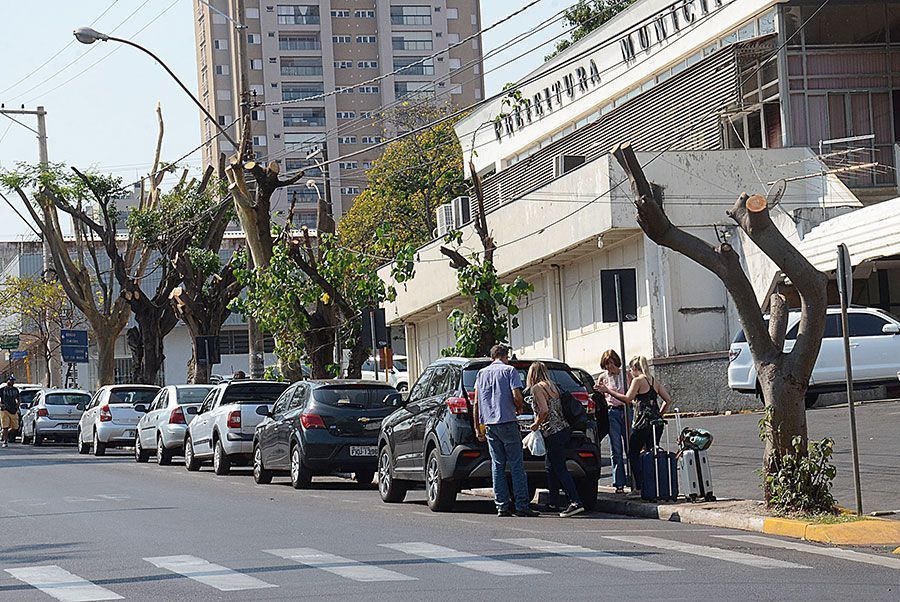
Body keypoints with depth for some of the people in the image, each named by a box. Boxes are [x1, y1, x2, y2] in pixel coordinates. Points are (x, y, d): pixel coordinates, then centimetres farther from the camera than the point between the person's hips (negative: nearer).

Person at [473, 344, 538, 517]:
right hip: (507, 422, -5)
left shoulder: (482, 373, 14)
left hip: (489, 424, 5)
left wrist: (477, 428, 14)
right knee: (516, 464, -3)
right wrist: (519, 408, 10)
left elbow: (476, 403, 10)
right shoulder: (510, 370, 0)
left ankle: (502, 506, 3)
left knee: (497, 465, 6)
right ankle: (522, 505, -8)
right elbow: (517, 396, -11)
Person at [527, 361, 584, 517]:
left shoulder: (537, 388, -9)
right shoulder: (553, 386, 16)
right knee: (551, 466, 18)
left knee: (560, 468, -9)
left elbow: (545, 411, -21)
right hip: (564, 429, 9)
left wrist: (536, 424, -5)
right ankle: (553, 503, 23)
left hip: (553, 433, -9)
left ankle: (576, 503, -17)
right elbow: (558, 409, 13)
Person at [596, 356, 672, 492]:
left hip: (643, 423, -7)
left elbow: (627, 399, -14)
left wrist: (609, 391, -10)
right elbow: (668, 400, 13)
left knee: (633, 454, 1)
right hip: (657, 424, 7)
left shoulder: (638, 380, -5)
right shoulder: (654, 381, 15)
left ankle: (639, 487, -8)